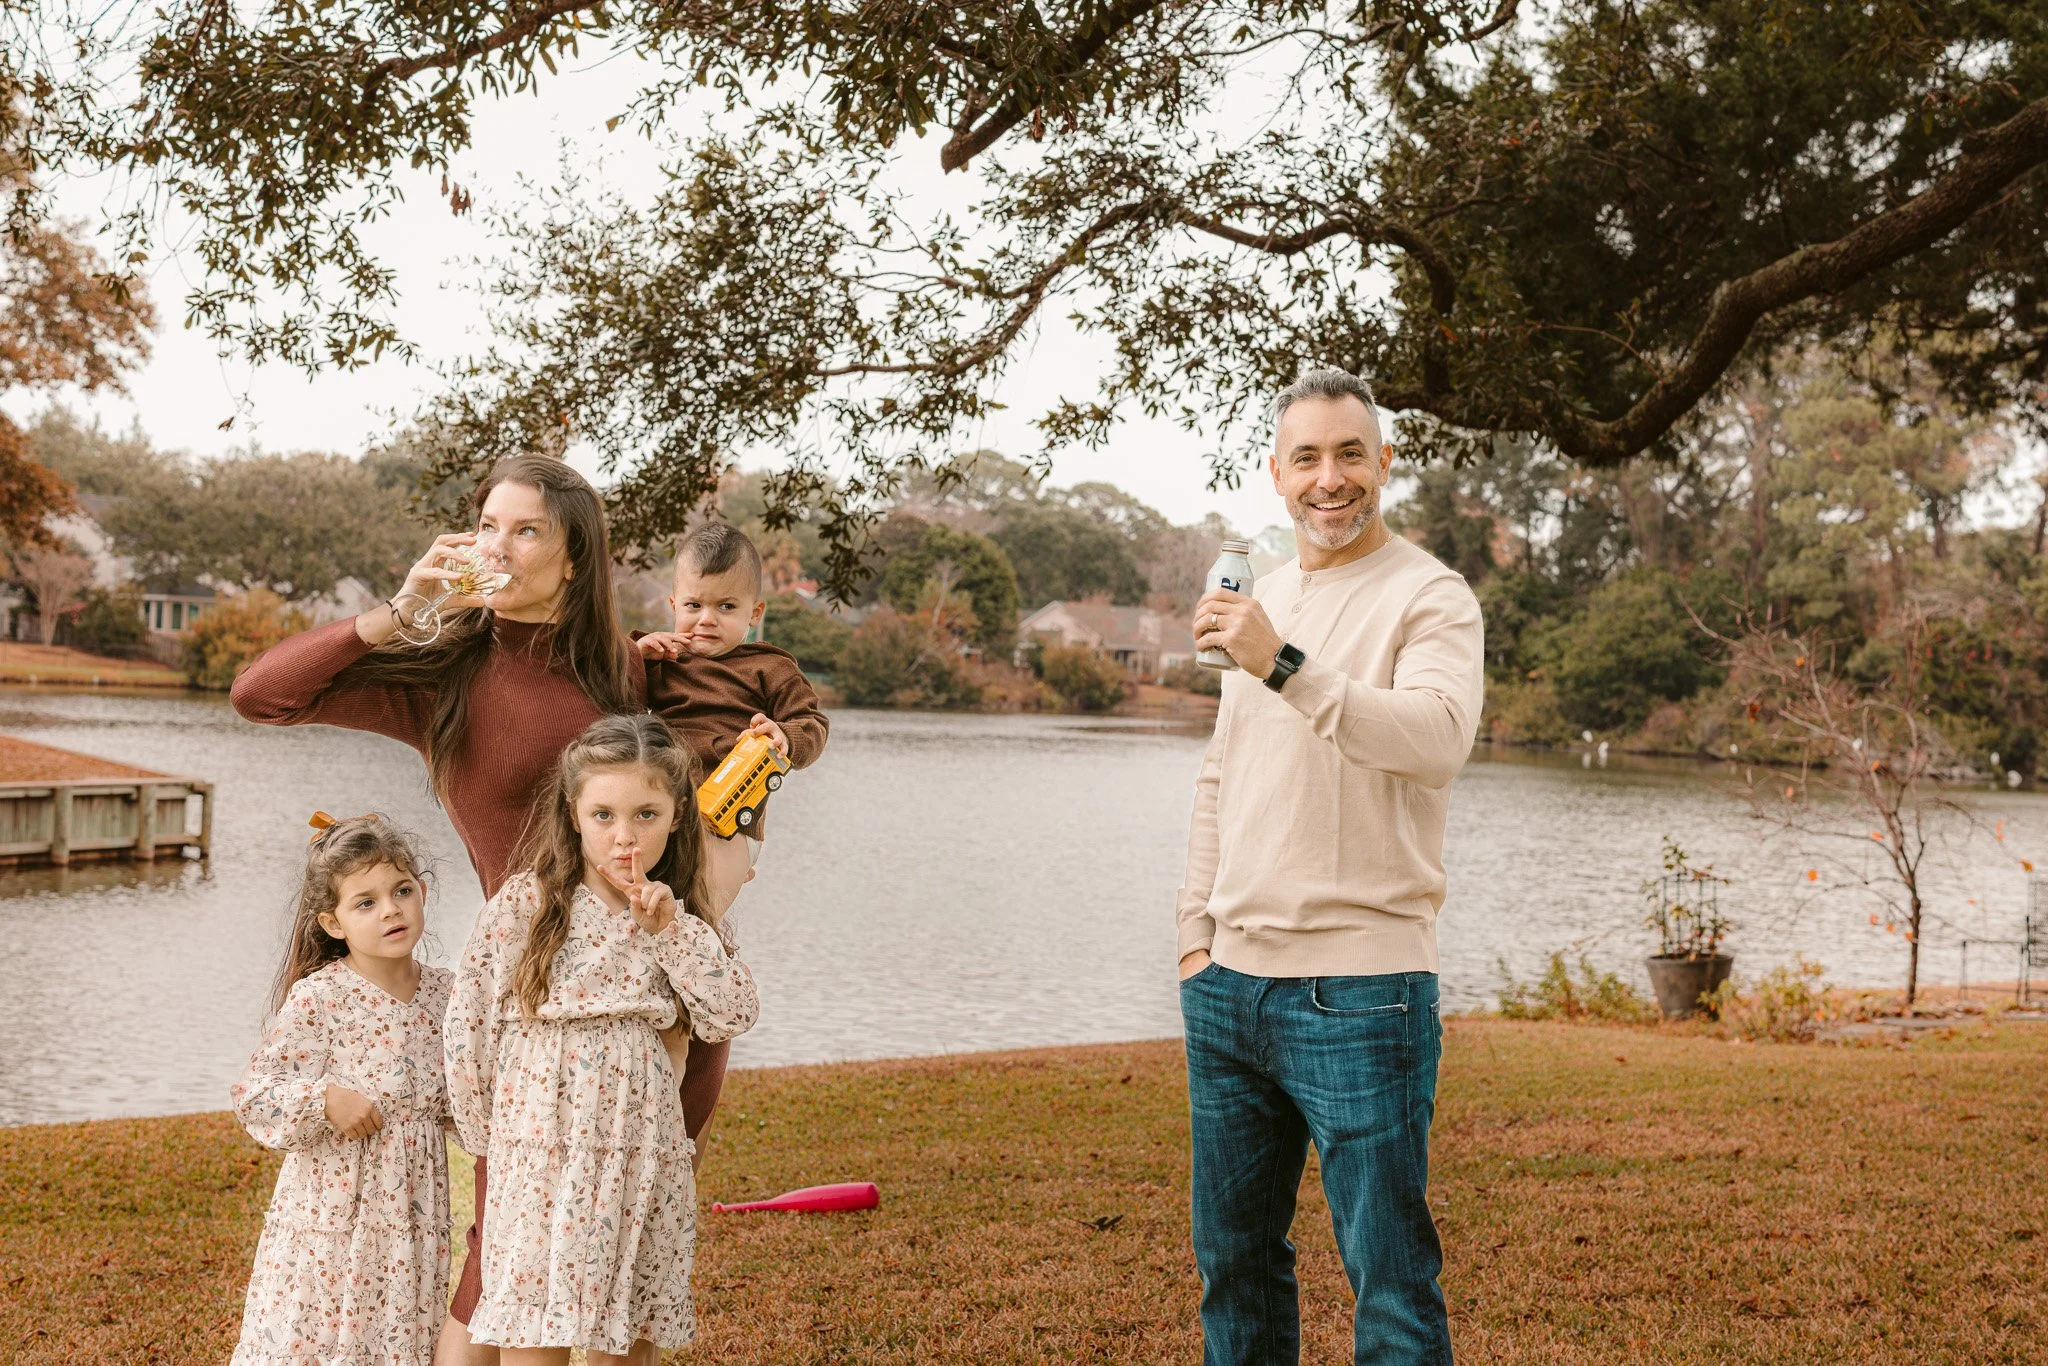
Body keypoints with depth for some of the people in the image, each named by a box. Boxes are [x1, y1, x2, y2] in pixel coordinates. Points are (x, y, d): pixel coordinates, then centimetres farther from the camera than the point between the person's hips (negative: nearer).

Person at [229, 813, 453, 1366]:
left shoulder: (443, 991, 3)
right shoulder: (317, 999, -13)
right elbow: (255, 1099, -10)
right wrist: (325, 1098, -24)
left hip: (414, 1211, 4)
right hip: (336, 1211, -4)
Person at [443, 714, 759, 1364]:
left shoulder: (677, 917, 8)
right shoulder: (524, 904, -5)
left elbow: (733, 1015, 0)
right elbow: (468, 1018, -2)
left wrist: (670, 929, -9)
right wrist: (487, 1133, 4)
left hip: (642, 1156, 4)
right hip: (544, 1154, -4)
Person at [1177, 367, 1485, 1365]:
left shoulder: (1428, 598, -6)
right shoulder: (1260, 600, 17)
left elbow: (1436, 738, -26)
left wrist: (1286, 667, -34)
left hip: (1356, 991, -7)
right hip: (1229, 982, 7)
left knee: (1389, 1276, -2)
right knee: (1233, 1257, 16)